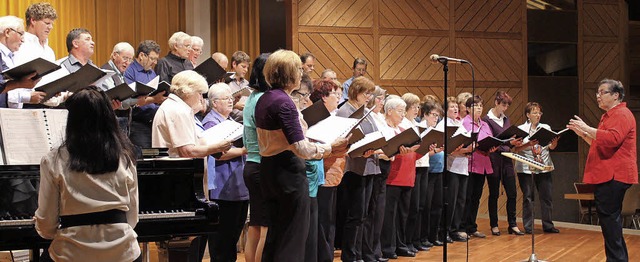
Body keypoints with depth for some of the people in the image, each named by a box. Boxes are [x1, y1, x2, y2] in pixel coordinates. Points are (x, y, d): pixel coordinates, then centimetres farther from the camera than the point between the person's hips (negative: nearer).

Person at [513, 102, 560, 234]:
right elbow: (516, 148, -6)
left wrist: (554, 142, -15)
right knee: (528, 197, -1)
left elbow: (551, 147, 8)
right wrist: (528, 144, -23)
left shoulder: (546, 128, 12)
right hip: (526, 168, -3)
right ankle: (528, 227, 5)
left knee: (546, 196, 3)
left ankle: (547, 225, 11)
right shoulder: (521, 129, 2)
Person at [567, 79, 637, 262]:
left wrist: (587, 129, -23)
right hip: (606, 176, 11)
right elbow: (599, 144, 29)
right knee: (611, 219, 12)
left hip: (613, 176, -11)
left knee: (608, 216, -12)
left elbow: (612, 139, -26)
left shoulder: (621, 114, -10)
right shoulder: (609, 116, 24)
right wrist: (582, 134, 15)